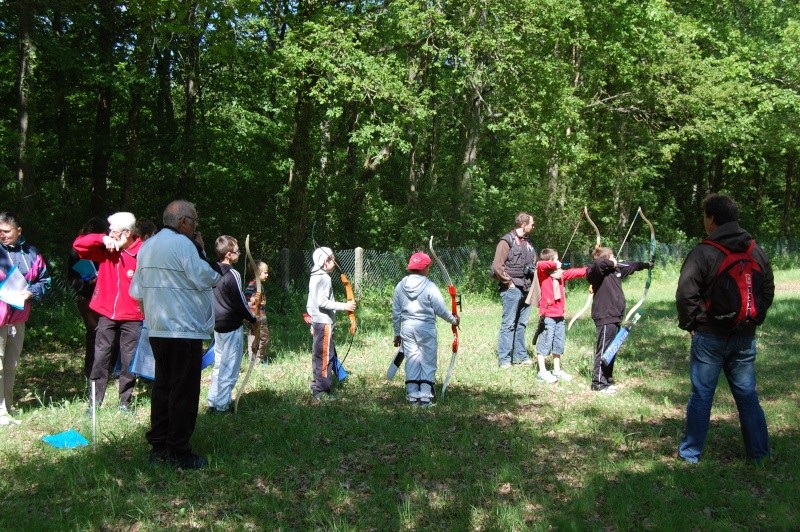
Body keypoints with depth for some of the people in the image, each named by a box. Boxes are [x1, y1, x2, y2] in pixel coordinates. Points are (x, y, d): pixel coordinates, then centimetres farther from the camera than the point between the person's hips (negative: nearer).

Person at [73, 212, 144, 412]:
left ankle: (125, 402, 16)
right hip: (107, 315, 4)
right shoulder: (106, 250, 4)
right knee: (100, 359, 5)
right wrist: (102, 239, -11)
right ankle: (95, 401, 12)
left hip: (132, 317, -4)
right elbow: (78, 244, 4)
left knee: (129, 361, 4)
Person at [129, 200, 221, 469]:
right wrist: (202, 250, -3)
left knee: (162, 386, 15)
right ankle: (179, 452, 1)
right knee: (184, 391, -2)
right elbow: (207, 278, -14)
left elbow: (137, 290, 16)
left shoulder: (147, 246, 14)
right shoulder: (182, 244, -13)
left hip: (157, 330, 9)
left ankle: (158, 446, 20)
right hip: (184, 329, -9)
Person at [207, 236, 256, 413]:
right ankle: (222, 405, 3)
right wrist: (253, 319, 1)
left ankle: (212, 401, 21)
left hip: (218, 324, 8)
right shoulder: (232, 275, -19)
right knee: (230, 367, 0)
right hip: (232, 326, -8)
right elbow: (240, 302, -15)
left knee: (219, 364, 17)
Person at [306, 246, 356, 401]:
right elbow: (322, 301, -22)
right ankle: (322, 391, -3)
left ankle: (316, 388, 19)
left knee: (318, 355, 14)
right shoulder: (324, 278, -14)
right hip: (324, 323, -10)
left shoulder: (314, 277, 15)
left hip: (316, 321, 10)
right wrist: (344, 306, -20)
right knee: (325, 356, -6)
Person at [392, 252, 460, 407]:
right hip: (426, 327, -4)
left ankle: (412, 395, 10)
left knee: (411, 360, 9)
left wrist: (397, 333, 16)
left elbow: (395, 312, 8)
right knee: (428, 362, 5)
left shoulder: (400, 286, 4)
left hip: (407, 327, 4)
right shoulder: (429, 286, -11)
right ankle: (425, 396, 2)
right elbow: (440, 309, -7)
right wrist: (453, 320, 10)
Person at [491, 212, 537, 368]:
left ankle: (520, 356, 19)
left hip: (526, 289, 8)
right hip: (512, 289, -8)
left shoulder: (528, 243, 17)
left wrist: (533, 270, 13)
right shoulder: (507, 241, -8)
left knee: (521, 324, 12)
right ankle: (504, 359, -3)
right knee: (508, 324, -6)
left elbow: (534, 263, 31)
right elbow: (497, 266, -14)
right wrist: (508, 282, -12)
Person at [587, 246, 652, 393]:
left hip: (614, 318, 9)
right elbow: (597, 264, -37)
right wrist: (610, 263, -19)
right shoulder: (598, 272, -14)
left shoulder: (617, 269, 12)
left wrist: (646, 264, 42)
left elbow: (630, 265, 29)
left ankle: (607, 380, 27)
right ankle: (598, 383, 1)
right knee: (603, 351, -5)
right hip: (604, 318, -9)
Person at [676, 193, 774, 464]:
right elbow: (768, 291, 13)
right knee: (747, 395, 12)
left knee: (701, 395, 3)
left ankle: (691, 452, 10)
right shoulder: (757, 252, 5)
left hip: (710, 337, -4)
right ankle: (759, 452, 17)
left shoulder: (703, 252, -13)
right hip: (745, 337, 4)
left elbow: (685, 294, -16)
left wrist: (689, 323, -2)